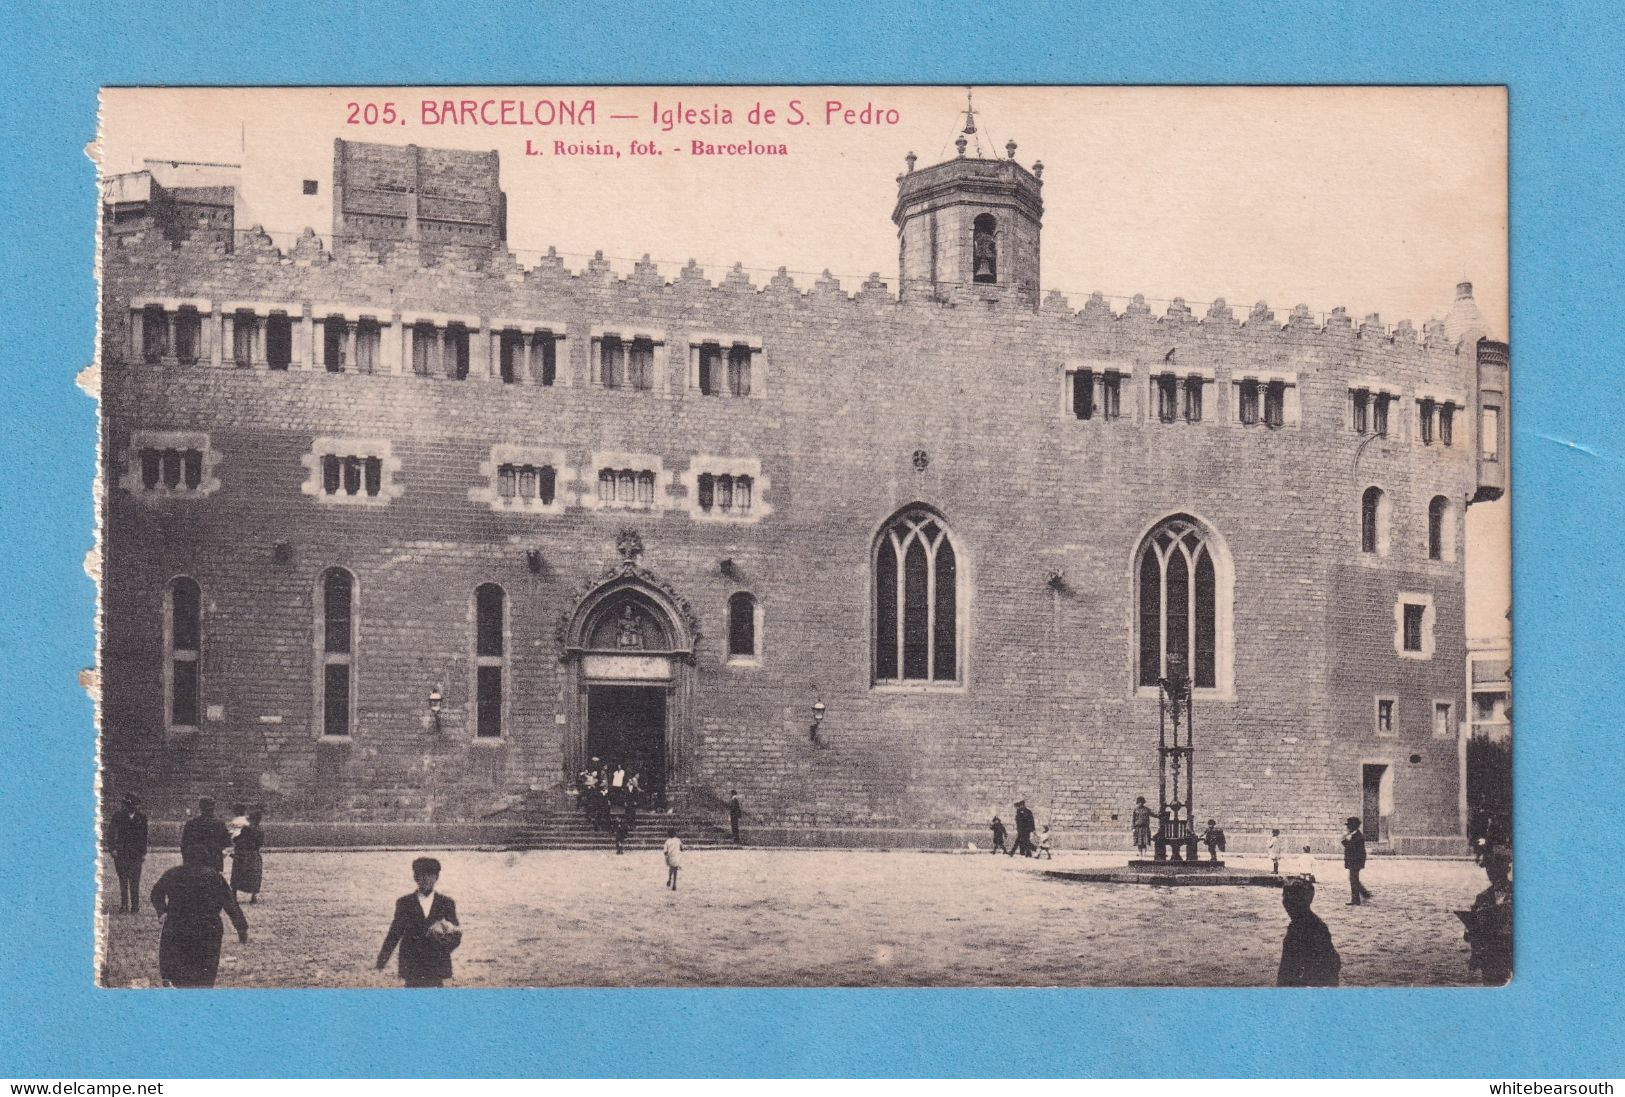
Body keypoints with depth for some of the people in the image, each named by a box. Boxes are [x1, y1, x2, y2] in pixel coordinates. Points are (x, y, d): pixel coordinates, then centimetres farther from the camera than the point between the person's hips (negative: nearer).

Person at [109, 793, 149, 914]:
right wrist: (113, 849, -8)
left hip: (136, 853, 0)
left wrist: (144, 853, 3)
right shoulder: (118, 815, 1)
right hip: (120, 853, 0)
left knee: (135, 881, -3)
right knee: (123, 880, 2)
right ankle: (124, 906, 8)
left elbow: (144, 835, 7)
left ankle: (135, 906, 2)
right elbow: (113, 833, 2)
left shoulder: (142, 816, 4)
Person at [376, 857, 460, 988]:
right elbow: (394, 933, 6)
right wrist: (383, 958, -3)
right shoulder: (404, 903, 5)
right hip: (412, 967, 0)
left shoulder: (446, 903, 5)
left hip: (436, 967, 0)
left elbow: (456, 937, 3)